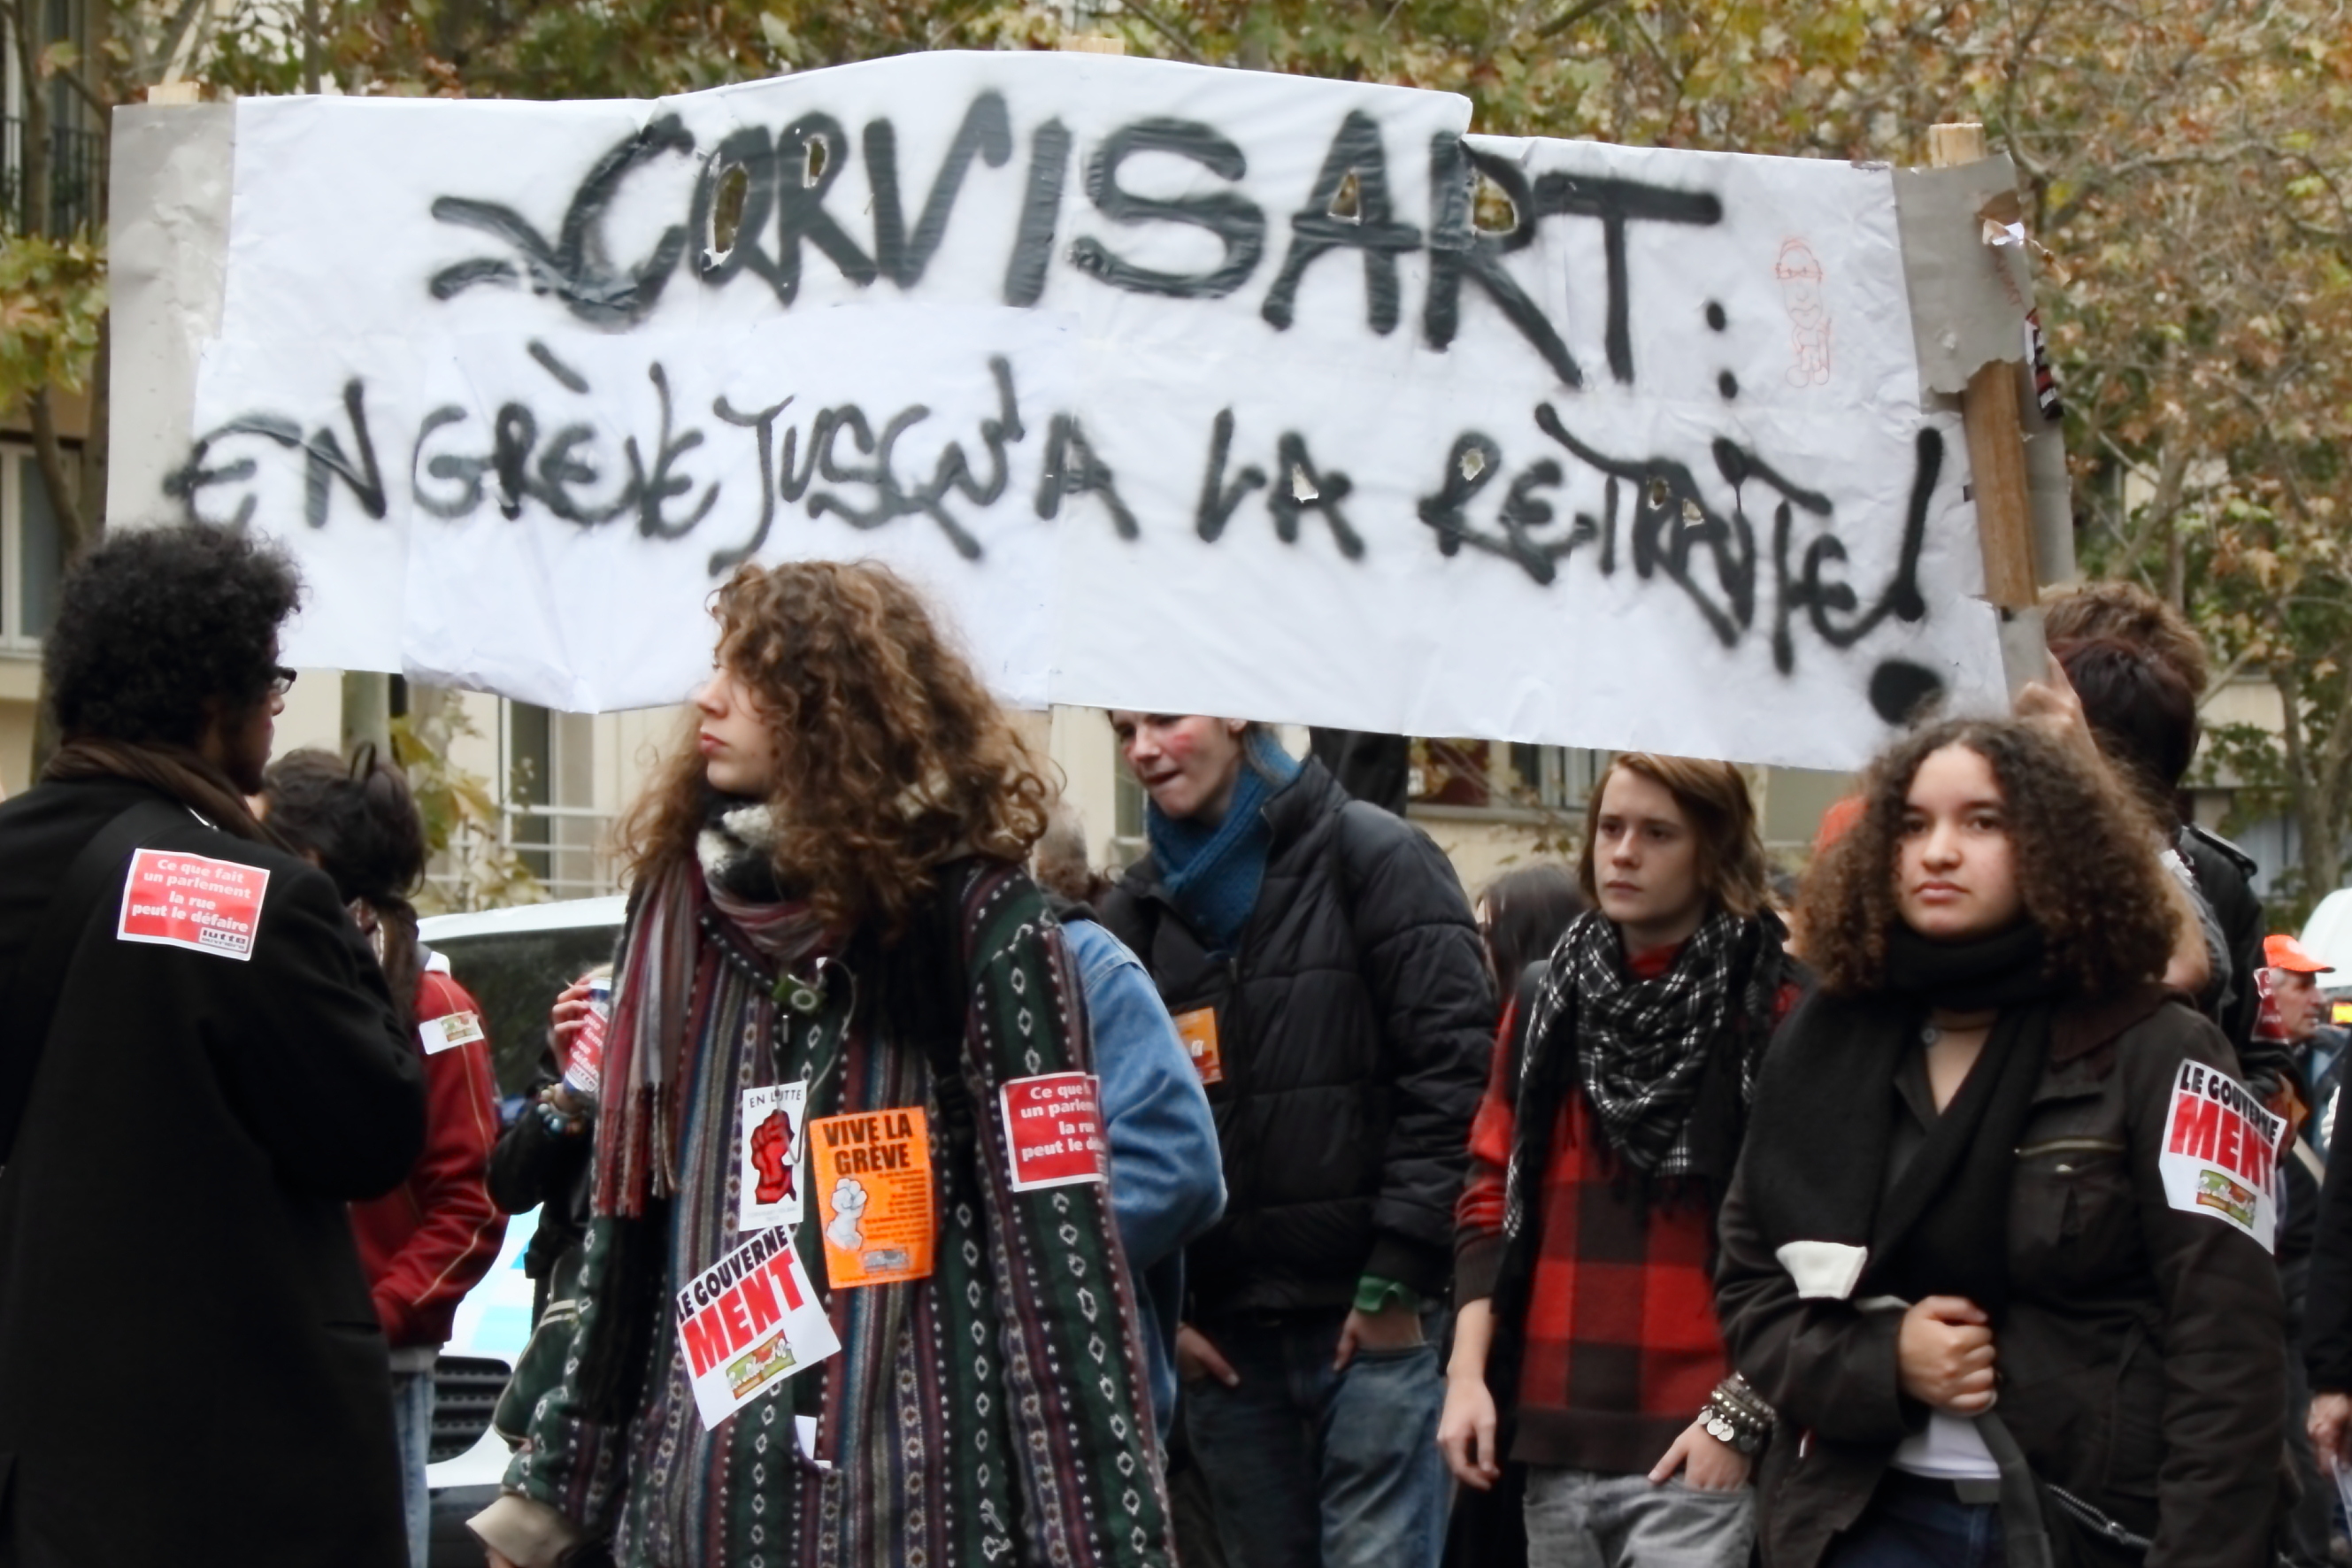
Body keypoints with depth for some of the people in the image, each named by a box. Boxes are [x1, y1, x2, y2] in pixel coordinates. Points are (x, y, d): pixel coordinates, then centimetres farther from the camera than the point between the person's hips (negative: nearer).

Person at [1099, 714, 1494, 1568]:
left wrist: (1399, 1279, -11)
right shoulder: (1140, 907, 14)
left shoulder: (1371, 857, -2)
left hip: (1372, 1320, -5)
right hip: (1221, 1332, 5)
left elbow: (1452, 1069, -8)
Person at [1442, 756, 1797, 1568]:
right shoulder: (1547, 999, 14)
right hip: (1555, 1438, 6)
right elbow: (1492, 1199, 16)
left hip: (1693, 1448, -5)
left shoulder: (1775, 1012, -3)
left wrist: (1741, 1415, -11)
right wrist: (1467, 1373, 5)